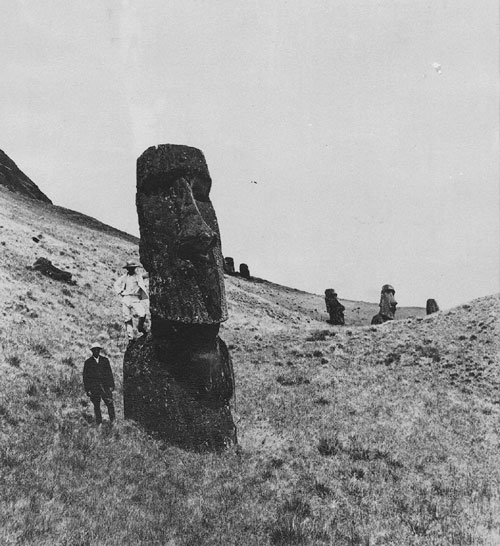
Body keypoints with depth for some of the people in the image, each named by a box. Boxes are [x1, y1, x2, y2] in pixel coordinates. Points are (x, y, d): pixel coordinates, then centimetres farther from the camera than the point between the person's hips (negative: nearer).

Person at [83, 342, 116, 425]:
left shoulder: (105, 360, 10)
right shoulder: (88, 362, 5)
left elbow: (109, 373, 11)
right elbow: (85, 377, 4)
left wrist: (111, 385, 4)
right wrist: (87, 390, -2)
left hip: (105, 386, 1)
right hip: (94, 388, -1)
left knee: (110, 404, -9)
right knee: (96, 406, 4)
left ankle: (113, 422, -1)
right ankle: (99, 423, 12)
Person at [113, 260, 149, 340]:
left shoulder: (138, 276, 8)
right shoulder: (124, 277, 12)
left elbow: (143, 286, 8)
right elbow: (116, 285, 24)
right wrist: (120, 292, 11)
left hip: (135, 299, -2)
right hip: (125, 299, 2)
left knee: (142, 314, -20)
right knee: (127, 318, 1)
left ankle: (140, 327, 8)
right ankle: (130, 336, 7)